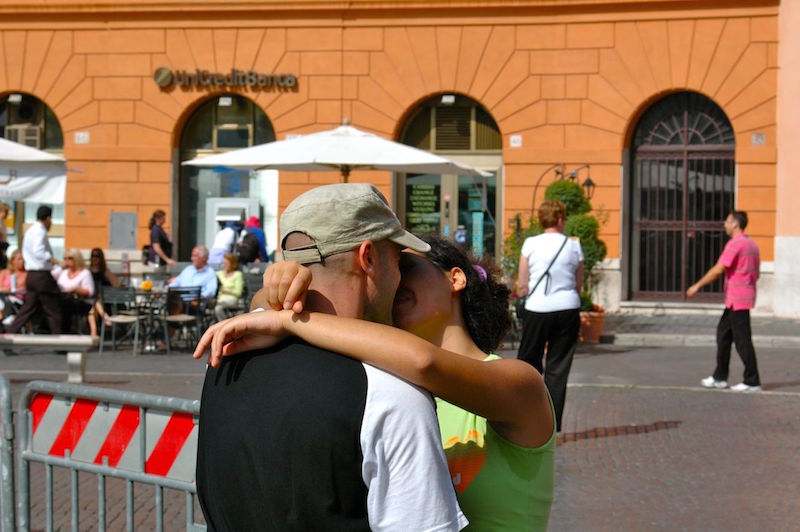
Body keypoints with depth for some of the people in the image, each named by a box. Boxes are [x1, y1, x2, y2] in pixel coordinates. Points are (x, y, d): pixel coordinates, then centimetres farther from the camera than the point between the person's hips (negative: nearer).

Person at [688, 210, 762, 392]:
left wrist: (698, 285, -14)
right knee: (723, 333, 14)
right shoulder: (751, 244, 14)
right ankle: (720, 377, 18)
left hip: (737, 300, -10)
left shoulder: (735, 244, -15)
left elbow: (718, 270, -20)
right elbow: (756, 273, 19)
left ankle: (752, 382, -2)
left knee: (742, 339, -5)